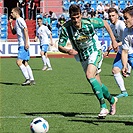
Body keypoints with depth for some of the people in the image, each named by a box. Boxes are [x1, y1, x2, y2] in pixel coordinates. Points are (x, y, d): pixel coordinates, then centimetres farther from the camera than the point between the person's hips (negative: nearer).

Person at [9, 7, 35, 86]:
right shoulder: (17, 21, 21)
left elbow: (25, 30, -19)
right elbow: (13, 32, 30)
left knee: (19, 62, -14)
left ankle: (28, 79, -14)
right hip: (21, 45, 10)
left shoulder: (20, 20, -9)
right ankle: (32, 80, 7)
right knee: (25, 63, 8)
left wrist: (26, 42, -25)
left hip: (24, 45, -10)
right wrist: (10, 24, 17)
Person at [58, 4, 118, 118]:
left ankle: (103, 107, -26)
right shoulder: (66, 28, -18)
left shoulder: (89, 22, -21)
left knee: (90, 76, -28)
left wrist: (113, 40, 1)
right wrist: (67, 51, -35)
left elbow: (105, 23, -2)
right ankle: (112, 100, 37)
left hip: (95, 51, -4)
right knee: (96, 83, 9)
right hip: (82, 57, 4)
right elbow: (60, 46, -12)